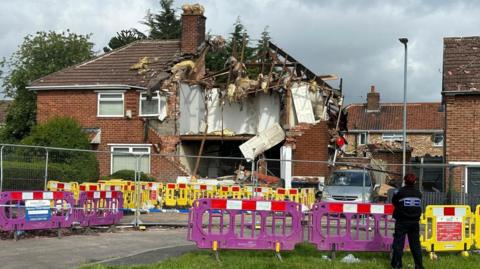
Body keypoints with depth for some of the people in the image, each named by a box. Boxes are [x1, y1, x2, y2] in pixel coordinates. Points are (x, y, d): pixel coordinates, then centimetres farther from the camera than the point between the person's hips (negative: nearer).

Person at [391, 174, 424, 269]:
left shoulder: (399, 192, -9)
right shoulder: (418, 193, 5)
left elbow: (394, 202, 4)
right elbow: (419, 206, 10)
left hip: (402, 222, -4)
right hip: (415, 222, 4)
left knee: (398, 243, 1)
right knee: (415, 243, 10)